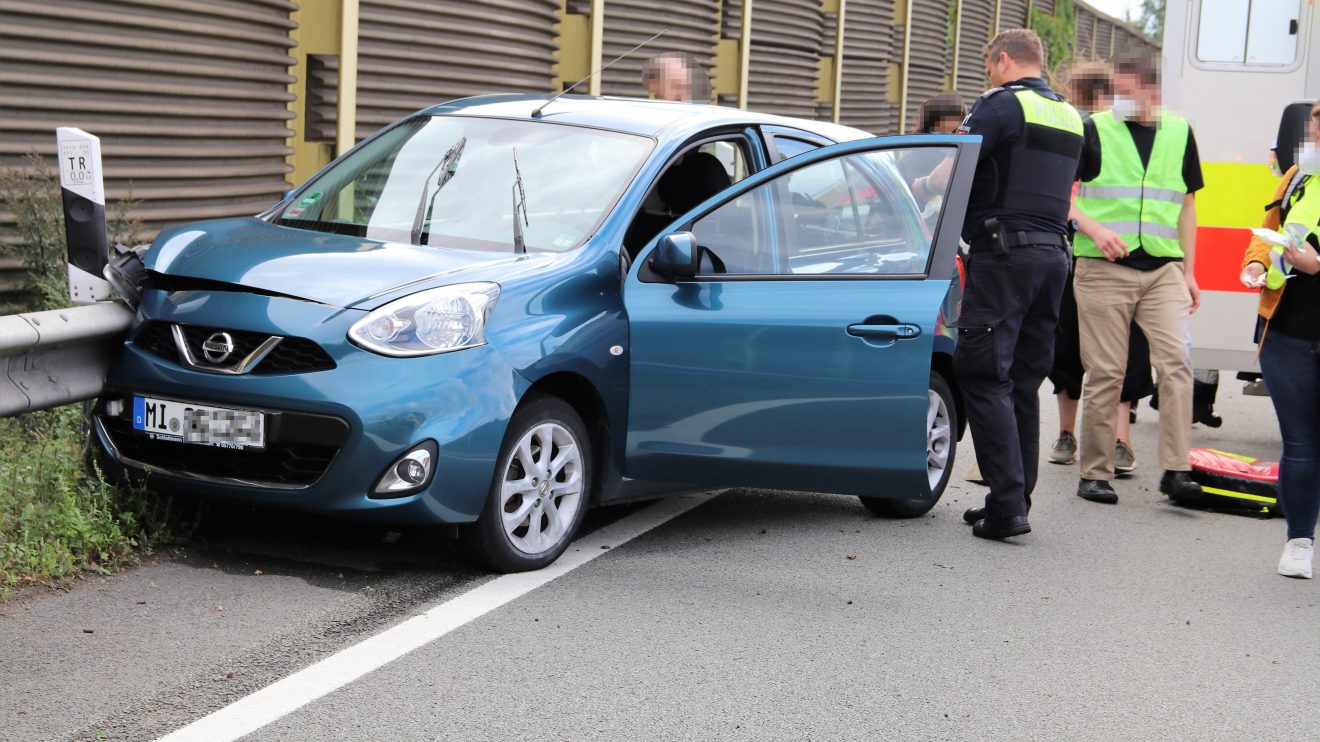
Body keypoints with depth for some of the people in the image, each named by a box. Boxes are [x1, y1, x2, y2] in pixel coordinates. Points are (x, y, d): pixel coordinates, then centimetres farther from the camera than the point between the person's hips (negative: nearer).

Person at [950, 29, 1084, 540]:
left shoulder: (1001, 104, -6)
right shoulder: (1069, 117, 18)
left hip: (1004, 253, -8)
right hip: (1053, 253, 8)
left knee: (985, 378, -6)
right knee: (1023, 383, 13)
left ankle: (1007, 505, -13)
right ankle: (1015, 498, 16)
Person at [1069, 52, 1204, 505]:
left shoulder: (1179, 133, 12)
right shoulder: (1095, 131, 2)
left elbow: (1186, 204, 18)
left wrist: (1188, 272, 14)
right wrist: (1094, 229, -16)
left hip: (1164, 268, 2)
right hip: (1103, 269, -2)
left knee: (1177, 361, -12)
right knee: (1105, 373, 0)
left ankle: (1176, 470, -10)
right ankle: (1095, 475, 9)